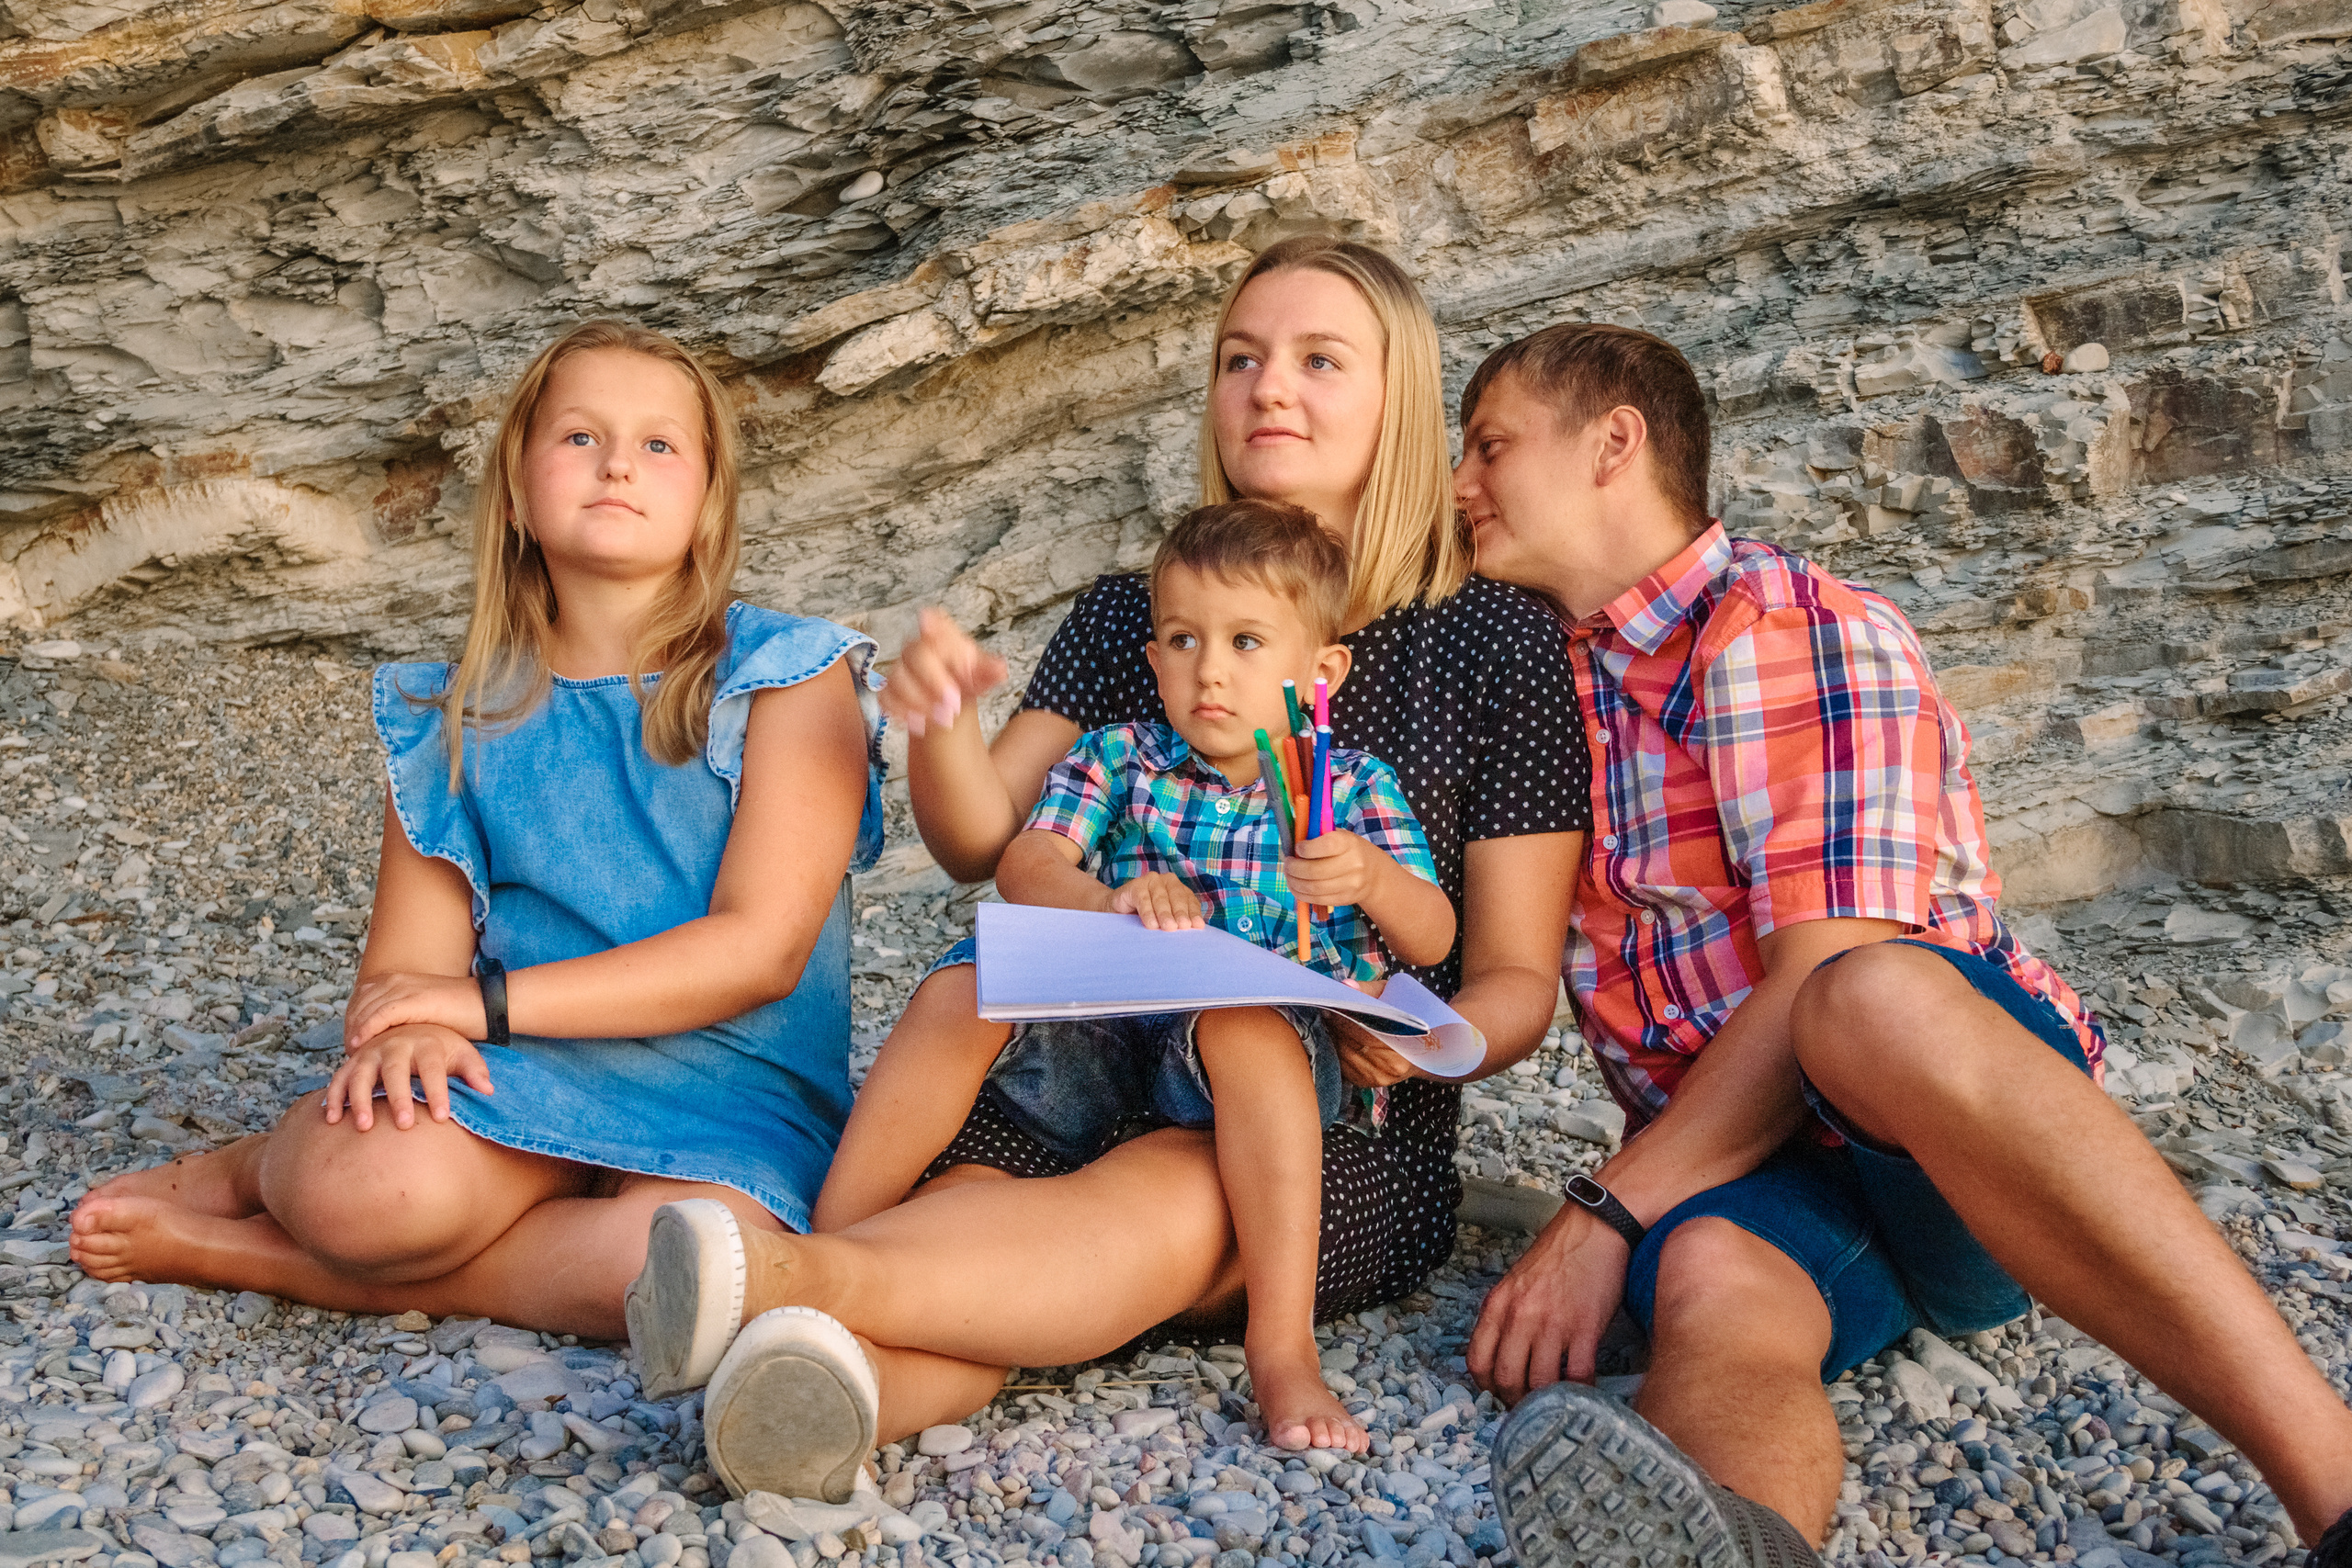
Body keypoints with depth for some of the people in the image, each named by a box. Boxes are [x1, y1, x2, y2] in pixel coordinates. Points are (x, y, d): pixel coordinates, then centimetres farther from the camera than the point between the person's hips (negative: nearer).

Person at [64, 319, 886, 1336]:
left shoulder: (789, 676, 0)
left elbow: (759, 948, -9)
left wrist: (490, 998, -13)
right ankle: (272, 1168, 3)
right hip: (515, 1078, 1)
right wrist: (400, 1033, -21)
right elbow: (409, 960, 5)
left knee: (692, 1261, -36)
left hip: (731, 1096, 0)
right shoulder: (460, 719, 10)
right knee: (374, 1190, -35)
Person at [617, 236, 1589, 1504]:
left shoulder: (1495, 640, 3)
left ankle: (794, 1272, -55)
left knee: (1155, 1212, -37)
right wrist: (939, 724, -21)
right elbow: (980, 843, 2)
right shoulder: (1130, 616, 14)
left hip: (1345, 1131, -3)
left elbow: (1518, 979, 2)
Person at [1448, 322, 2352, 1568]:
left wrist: (1607, 1213, -19)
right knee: (1714, 1280, -33)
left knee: (1868, 1001, -39)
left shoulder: (1793, 629, -7)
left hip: (1970, 1101, -4)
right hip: (1741, 1166, 4)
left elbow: (1828, 978, -17)